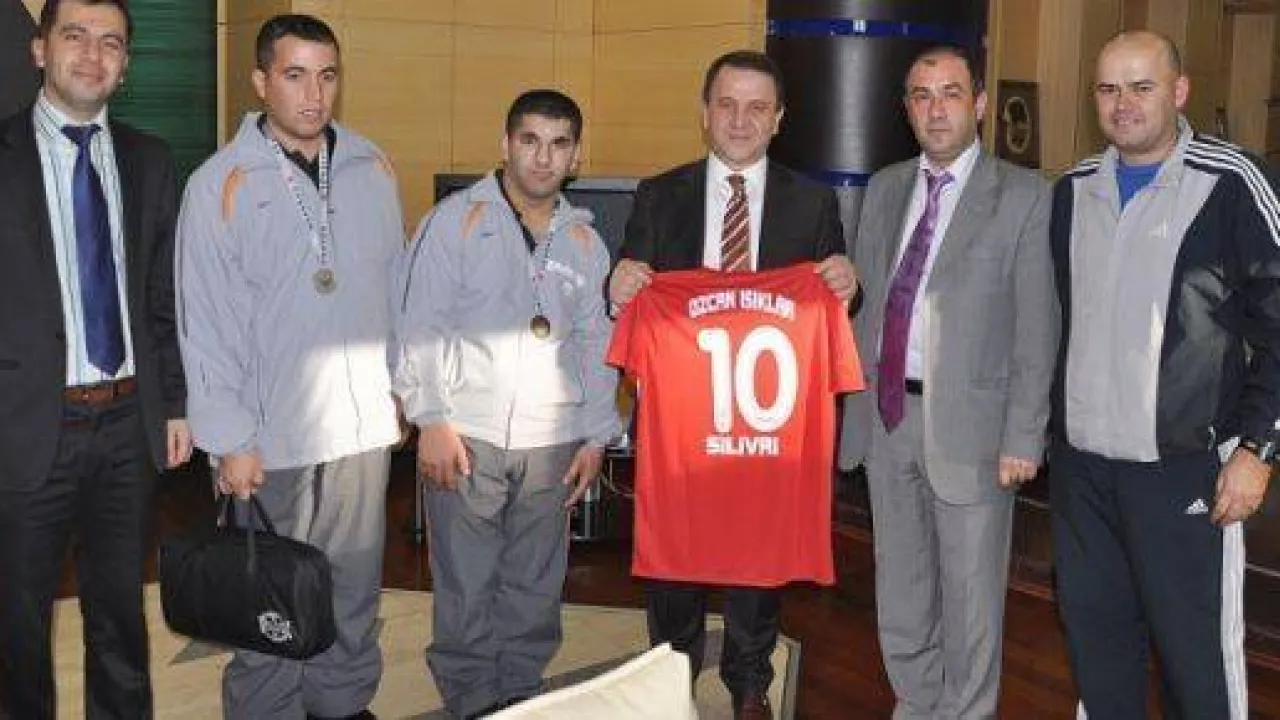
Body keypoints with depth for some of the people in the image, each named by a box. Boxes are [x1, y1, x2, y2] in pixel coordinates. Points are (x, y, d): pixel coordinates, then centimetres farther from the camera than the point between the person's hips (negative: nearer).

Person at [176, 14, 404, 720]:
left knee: (355, 581, 15)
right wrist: (229, 438, -10)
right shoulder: (221, 183, -8)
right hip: (272, 430, -4)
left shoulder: (372, 169, 4)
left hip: (365, 421, 4)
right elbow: (206, 324, -8)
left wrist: (399, 383, 11)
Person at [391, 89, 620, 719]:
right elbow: (419, 325, -4)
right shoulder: (457, 219, 0)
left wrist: (596, 437, 8)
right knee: (465, 584, 2)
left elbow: (595, 344, 14)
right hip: (467, 433, -3)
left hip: (552, 440, 4)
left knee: (535, 584, 10)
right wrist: (432, 420, -10)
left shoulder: (584, 240, 11)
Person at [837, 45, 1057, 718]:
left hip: (968, 421, -5)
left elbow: (1036, 326, -9)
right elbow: (864, 302, 11)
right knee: (900, 588, 17)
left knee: (969, 596, 8)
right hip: (886, 416, 5)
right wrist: (855, 400, 7)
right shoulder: (884, 188, 9)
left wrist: (1023, 436, -12)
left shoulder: (1023, 196, -7)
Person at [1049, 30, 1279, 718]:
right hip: (1078, 461, 5)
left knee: (1196, 649, -1)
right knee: (1094, 633, 14)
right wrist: (1045, 424, 13)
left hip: (1184, 466, -5)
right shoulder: (1072, 190, 8)